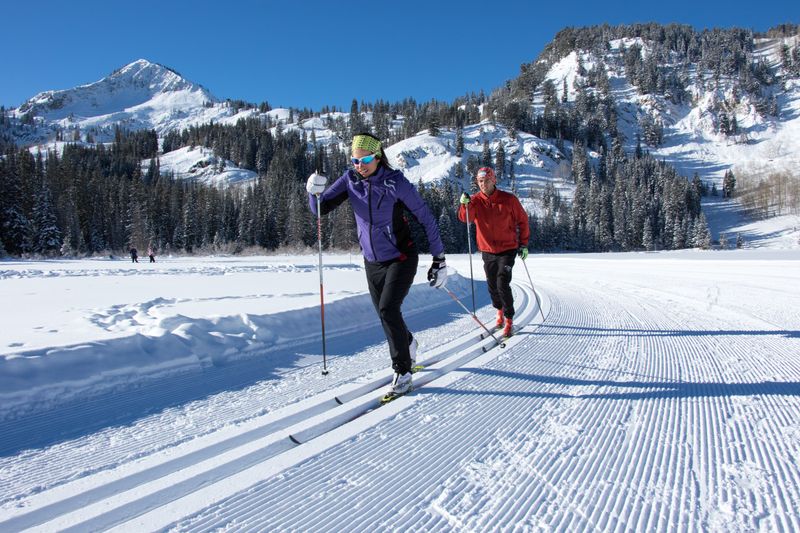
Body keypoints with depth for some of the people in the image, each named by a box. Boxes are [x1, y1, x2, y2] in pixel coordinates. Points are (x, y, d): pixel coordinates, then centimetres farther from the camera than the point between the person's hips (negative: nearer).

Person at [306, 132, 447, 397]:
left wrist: (439, 259, -12)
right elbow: (321, 208, -5)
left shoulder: (395, 182, -16)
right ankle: (407, 344, 45)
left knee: (388, 310, -18)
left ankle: (403, 370, -1)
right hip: (372, 262, 5)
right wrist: (315, 192, -28)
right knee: (384, 314, 13)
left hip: (401, 258, -5)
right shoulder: (350, 180, -4)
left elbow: (425, 217, -12)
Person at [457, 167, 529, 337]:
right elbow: (465, 218, -18)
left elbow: (522, 220, 2)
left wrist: (524, 244, 2)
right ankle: (499, 310, 40)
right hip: (487, 251, 3)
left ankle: (509, 320, 2)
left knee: (502, 284, -13)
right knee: (492, 286, 13)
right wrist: (465, 204, -38)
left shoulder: (509, 199, -8)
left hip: (507, 249, -3)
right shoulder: (475, 200, -3)